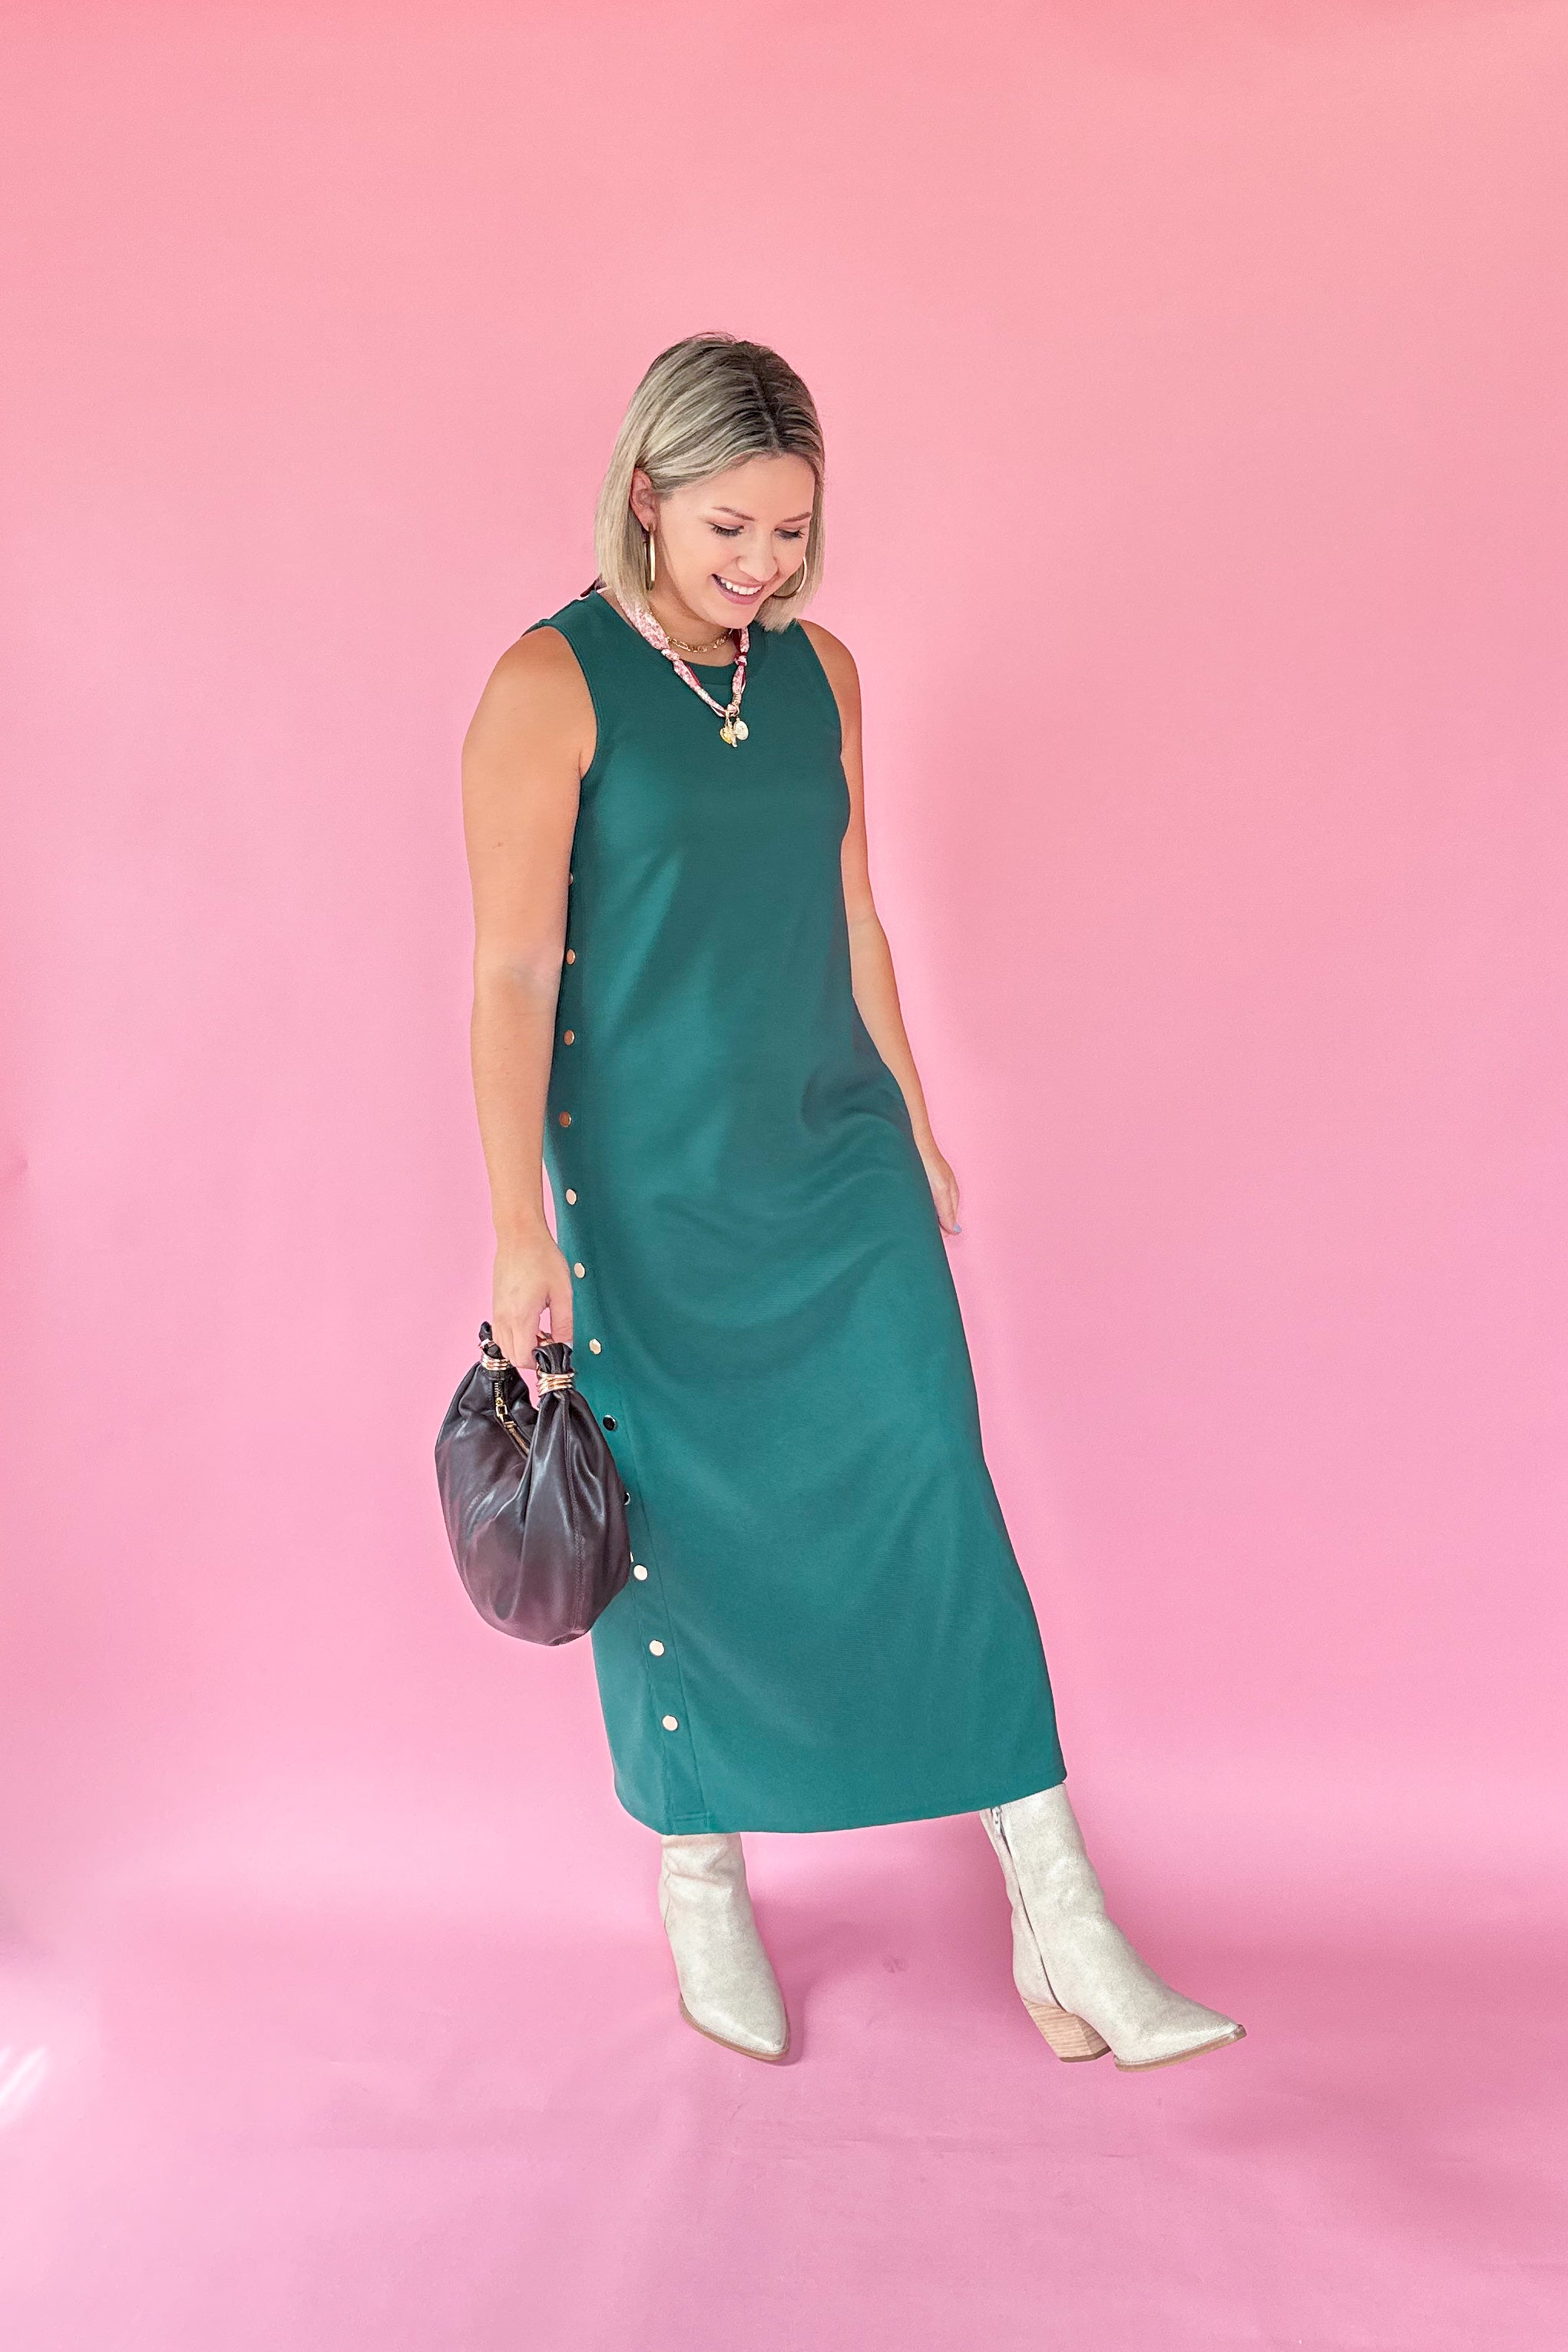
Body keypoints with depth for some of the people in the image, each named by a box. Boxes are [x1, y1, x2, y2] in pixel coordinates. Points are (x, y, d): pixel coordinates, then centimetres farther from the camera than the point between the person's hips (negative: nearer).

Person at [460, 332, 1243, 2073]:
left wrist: (913, 1125, 17)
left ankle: (1061, 1928, 9)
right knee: (678, 1529, 8)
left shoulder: (819, 671, 7)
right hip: (653, 1182, -4)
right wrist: (522, 1232, -16)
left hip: (841, 1159, 5)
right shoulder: (552, 686, -9)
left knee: (938, 1503, 0)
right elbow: (512, 969, -13)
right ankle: (702, 1885, 32)